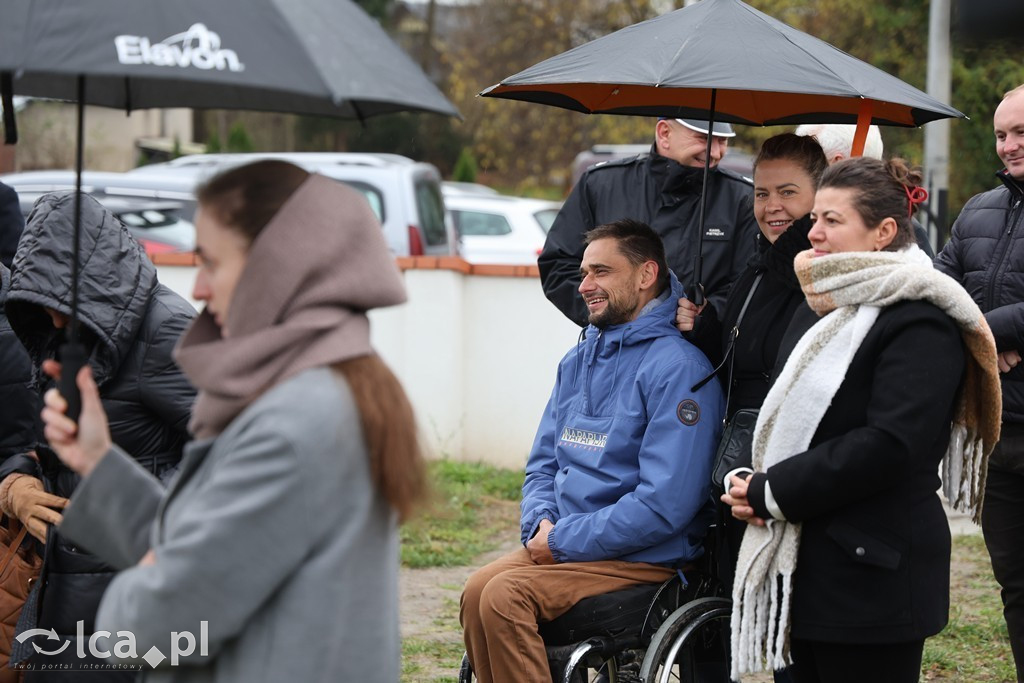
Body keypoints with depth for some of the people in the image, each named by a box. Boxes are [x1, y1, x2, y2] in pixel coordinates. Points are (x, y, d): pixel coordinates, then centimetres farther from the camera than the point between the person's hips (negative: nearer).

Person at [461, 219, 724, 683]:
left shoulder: (677, 368, -12)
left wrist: (563, 541, -15)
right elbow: (543, 465, 20)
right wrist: (542, 523, -3)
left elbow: (664, 505, -19)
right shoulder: (578, 361, 15)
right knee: (477, 592, -18)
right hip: (563, 544, 7)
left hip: (644, 558, -7)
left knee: (505, 596, -26)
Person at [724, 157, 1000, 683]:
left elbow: (889, 446, -21)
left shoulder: (920, 323, -13)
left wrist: (773, 492, -16)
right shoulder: (820, 312, 17)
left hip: (874, 576, -9)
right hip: (806, 564, 9)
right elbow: (779, 416, 18)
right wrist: (746, 481, -3)